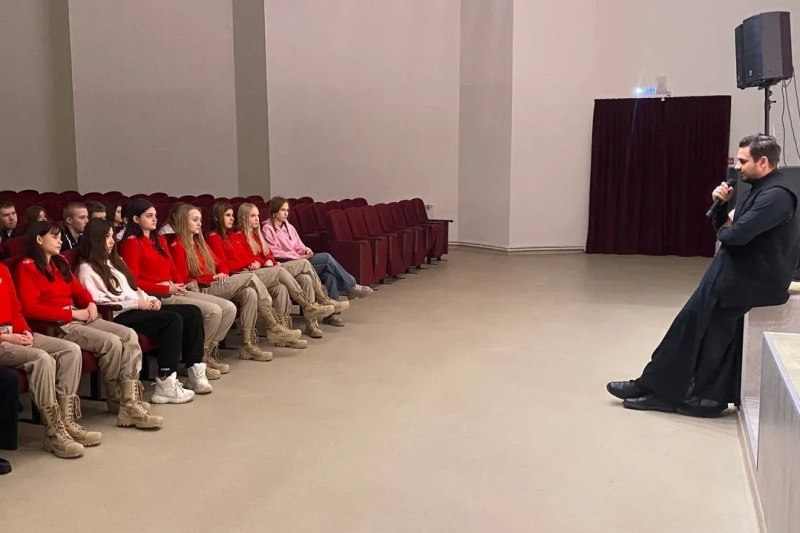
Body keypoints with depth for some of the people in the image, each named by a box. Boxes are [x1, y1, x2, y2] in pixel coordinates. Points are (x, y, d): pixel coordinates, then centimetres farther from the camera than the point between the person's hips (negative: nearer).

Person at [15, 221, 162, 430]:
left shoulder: (60, 263, 21)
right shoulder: (27, 267, -4)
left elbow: (78, 289, 25)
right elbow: (30, 308, -15)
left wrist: (91, 304, 2)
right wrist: (71, 313, -16)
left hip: (79, 317, 8)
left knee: (129, 336, -14)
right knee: (112, 342, -26)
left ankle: (130, 404, -19)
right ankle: (117, 397, -1)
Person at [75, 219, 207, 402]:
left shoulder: (114, 261, 25)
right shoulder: (87, 269, -2)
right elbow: (99, 304, -15)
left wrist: (149, 299, 4)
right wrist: (136, 304, -16)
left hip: (136, 308, 9)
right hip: (118, 316, -9)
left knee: (192, 312, -5)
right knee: (173, 319, -30)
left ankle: (195, 371, -9)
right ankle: (166, 385, -32)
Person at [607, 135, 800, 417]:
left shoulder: (777, 194, -18)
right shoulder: (762, 189, 15)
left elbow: (736, 234, -29)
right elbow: (725, 228, 16)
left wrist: (726, 228, -5)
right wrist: (722, 205, -3)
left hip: (751, 280, -9)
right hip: (741, 273, 9)